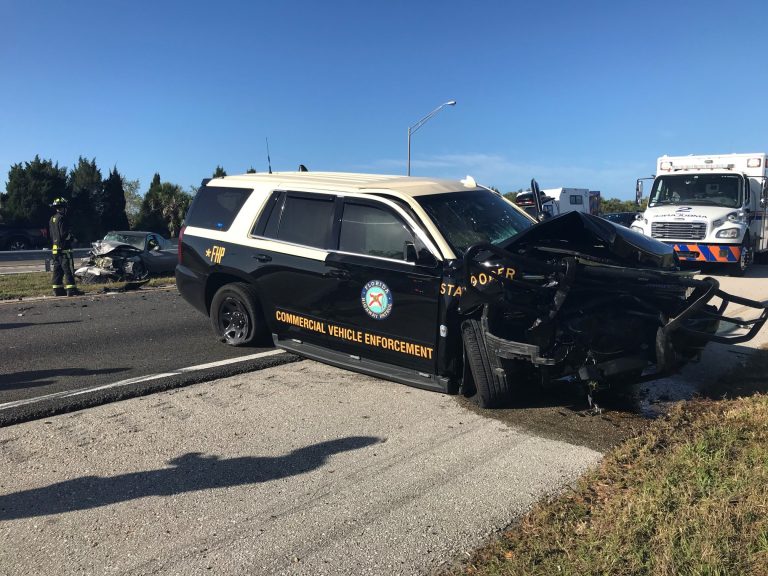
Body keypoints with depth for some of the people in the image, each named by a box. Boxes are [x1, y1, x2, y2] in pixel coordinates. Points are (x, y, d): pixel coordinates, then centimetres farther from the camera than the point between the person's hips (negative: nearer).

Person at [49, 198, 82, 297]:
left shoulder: (52, 219, 16)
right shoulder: (62, 218, -13)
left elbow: (49, 233, 20)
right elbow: (64, 233, -18)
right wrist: (72, 238, -1)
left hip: (55, 248, 9)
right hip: (64, 248, -9)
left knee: (57, 269, 11)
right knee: (68, 269, -9)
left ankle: (57, 289, 14)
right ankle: (71, 289, -12)